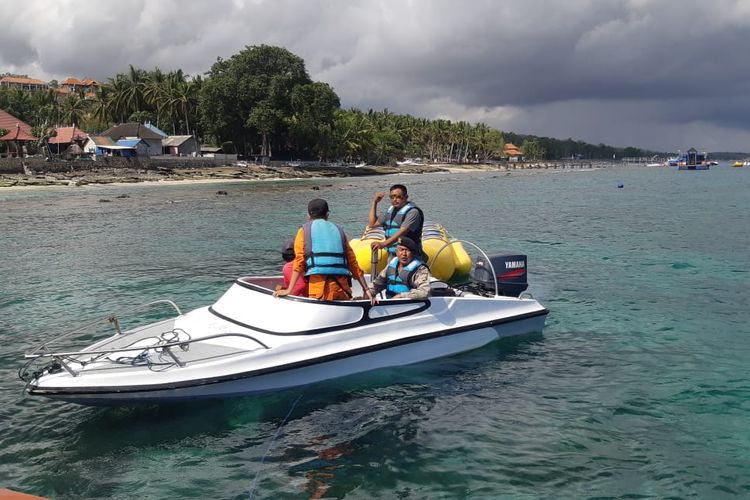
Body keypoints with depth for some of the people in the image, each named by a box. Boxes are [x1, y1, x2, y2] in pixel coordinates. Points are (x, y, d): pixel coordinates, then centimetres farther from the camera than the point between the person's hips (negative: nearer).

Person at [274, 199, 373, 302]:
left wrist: (289, 290, 2)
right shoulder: (339, 230, 23)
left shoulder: (304, 230, 16)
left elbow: (299, 261, 3)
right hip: (341, 286, 3)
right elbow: (353, 262, 18)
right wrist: (366, 289, 19)